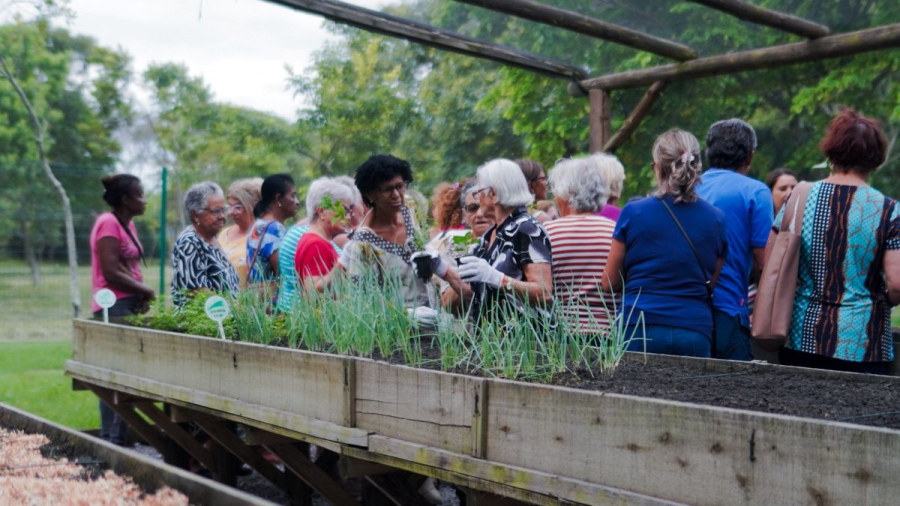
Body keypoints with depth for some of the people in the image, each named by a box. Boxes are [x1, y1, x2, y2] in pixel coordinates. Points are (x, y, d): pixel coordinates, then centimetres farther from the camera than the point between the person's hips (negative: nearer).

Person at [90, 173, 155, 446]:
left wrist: (141, 295, 1)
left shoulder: (127, 224, 16)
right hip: (114, 308, -9)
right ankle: (113, 439, -5)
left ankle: (112, 437, 15)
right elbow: (111, 273, -18)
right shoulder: (109, 223, -12)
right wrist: (146, 290, -8)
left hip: (129, 305, 9)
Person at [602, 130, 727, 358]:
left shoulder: (633, 212, -1)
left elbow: (610, 283, 6)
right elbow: (715, 284, 13)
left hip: (639, 329, -2)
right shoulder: (716, 219, 5)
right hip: (696, 332, 2)